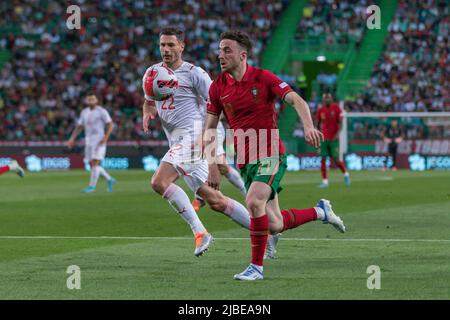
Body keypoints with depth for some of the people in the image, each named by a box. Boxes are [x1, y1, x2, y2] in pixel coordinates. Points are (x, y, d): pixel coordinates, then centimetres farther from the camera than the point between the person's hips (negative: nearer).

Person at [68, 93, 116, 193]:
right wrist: (72, 139, 8)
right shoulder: (84, 112, 12)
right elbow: (79, 127, 18)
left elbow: (110, 125, -8)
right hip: (88, 141, 6)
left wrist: (106, 137, -21)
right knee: (92, 165, 7)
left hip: (99, 141, -6)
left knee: (95, 163, -13)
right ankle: (109, 179, 23)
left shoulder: (101, 111, -5)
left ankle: (92, 186, -9)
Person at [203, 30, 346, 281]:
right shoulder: (218, 87, 4)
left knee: (254, 202, -28)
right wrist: (212, 164, -2)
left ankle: (257, 266, -14)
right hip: (245, 161, 5)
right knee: (274, 225, 3)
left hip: (271, 155, -5)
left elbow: (297, 100, -16)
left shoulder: (263, 78, -7)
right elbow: (210, 128, 9)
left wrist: (309, 126, -35)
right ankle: (320, 211, 31)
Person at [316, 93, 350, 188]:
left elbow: (340, 122, -6)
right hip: (324, 138, 3)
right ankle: (325, 181, 0)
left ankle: (346, 174, 24)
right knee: (323, 159, -5)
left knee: (336, 159, -2)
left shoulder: (336, 108, -5)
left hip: (334, 138, -3)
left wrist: (337, 133, -18)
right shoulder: (320, 110, 3)